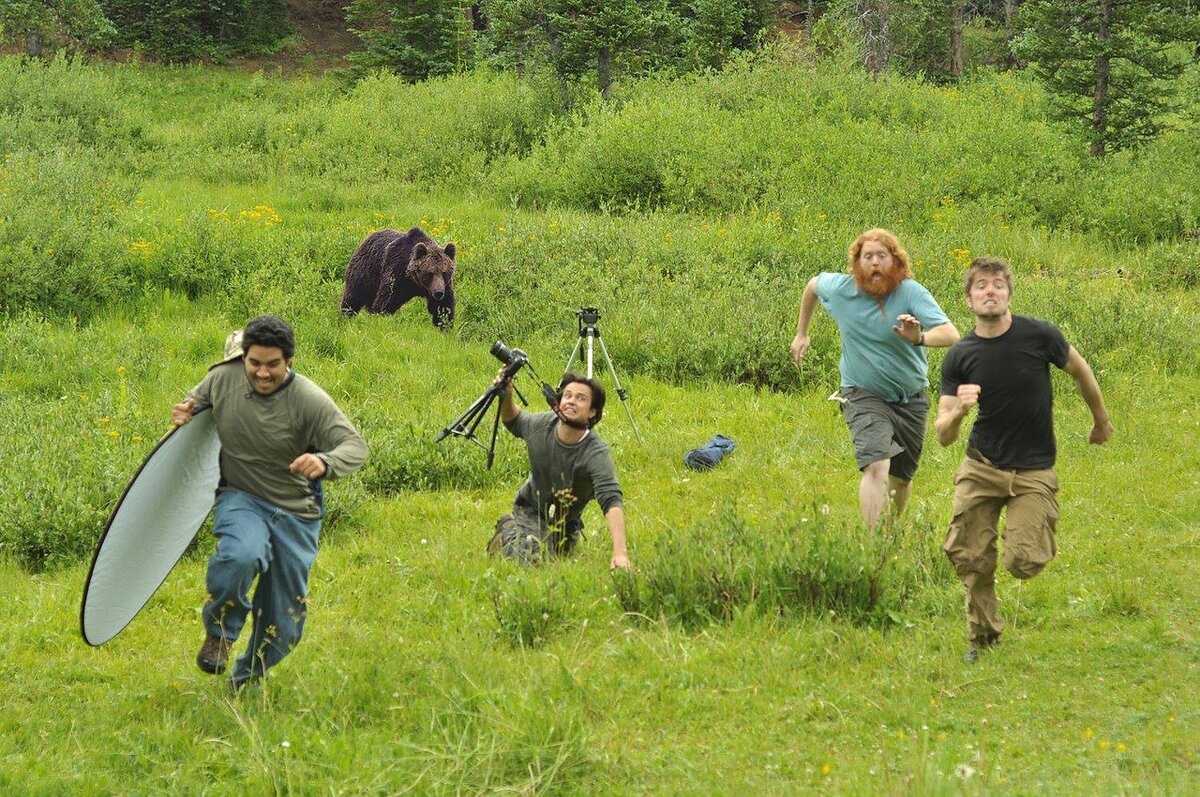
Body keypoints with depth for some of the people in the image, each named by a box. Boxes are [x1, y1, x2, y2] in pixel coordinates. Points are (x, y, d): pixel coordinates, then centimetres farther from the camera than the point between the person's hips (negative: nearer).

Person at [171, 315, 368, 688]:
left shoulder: (310, 401, -18)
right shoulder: (223, 378, -8)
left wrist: (325, 461, -44)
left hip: (296, 513, 0)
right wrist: (187, 410, -10)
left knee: (283, 622, 7)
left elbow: (355, 446, -22)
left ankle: (248, 680, 37)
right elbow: (198, 398, 15)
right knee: (242, 556, -37)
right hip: (240, 499, 0)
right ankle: (219, 633, -9)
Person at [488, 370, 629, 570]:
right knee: (521, 557, -21)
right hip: (529, 510, 0)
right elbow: (515, 422, 9)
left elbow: (612, 500, -43)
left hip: (565, 524, 0)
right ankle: (505, 530, 11)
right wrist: (506, 397, -14)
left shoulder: (596, 454, -32)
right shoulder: (541, 425, -17)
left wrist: (620, 553, -56)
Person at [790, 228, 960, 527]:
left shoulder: (911, 292, -21)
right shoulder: (840, 289, -13)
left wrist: (920, 338, -54)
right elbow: (813, 284, 13)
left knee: (902, 476, 16)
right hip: (864, 396, -1)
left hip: (911, 399, 1)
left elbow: (951, 334, -33)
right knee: (876, 466, -25)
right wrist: (801, 334, 19)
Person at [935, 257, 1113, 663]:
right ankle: (983, 637, 21)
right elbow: (943, 436, -7)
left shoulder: (1039, 335, -12)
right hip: (981, 468, 2)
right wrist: (958, 411, -30)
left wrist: (1101, 421, 21)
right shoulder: (959, 357, -6)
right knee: (971, 560, -5)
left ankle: (1039, 538, 24)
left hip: (1033, 471, -2)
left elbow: (1080, 371, 8)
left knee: (1023, 563, -14)